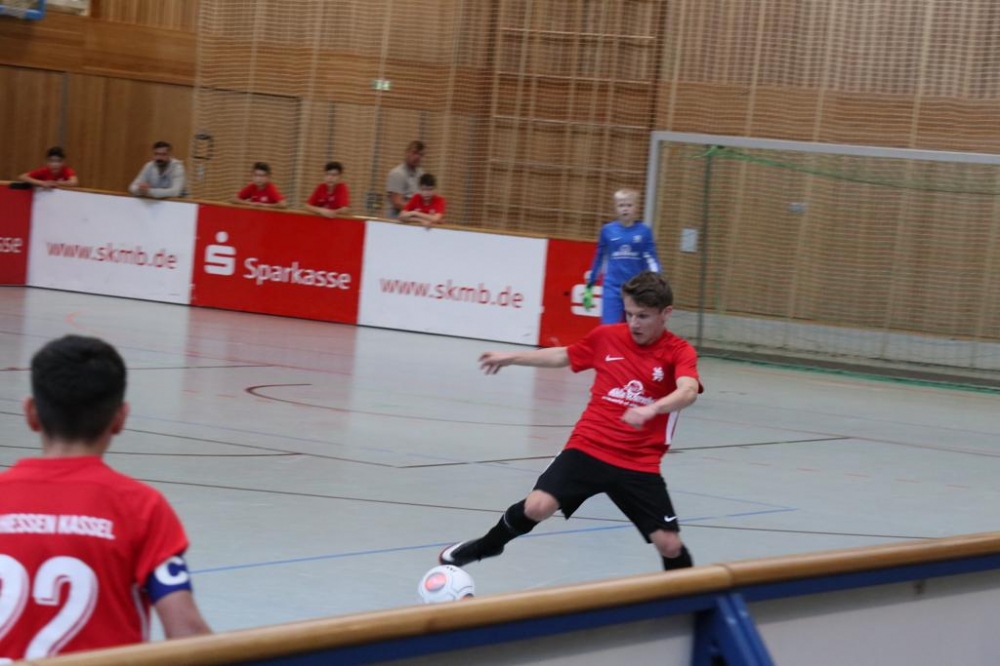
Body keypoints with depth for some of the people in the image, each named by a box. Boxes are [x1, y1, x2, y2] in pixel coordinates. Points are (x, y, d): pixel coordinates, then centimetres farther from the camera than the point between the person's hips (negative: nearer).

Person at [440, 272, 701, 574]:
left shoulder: (679, 352, -6)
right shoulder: (606, 337, 4)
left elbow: (688, 391, -27)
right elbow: (562, 356, 23)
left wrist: (652, 409, -46)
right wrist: (511, 357, 24)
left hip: (639, 465, -1)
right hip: (587, 447, 2)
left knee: (670, 545, -7)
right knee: (537, 507, -17)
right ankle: (482, 548, 13)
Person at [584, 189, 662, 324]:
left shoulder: (644, 231, -1)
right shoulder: (607, 230, 1)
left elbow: (651, 260, -3)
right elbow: (599, 259, 11)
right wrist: (589, 287, 15)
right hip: (612, 289, 0)